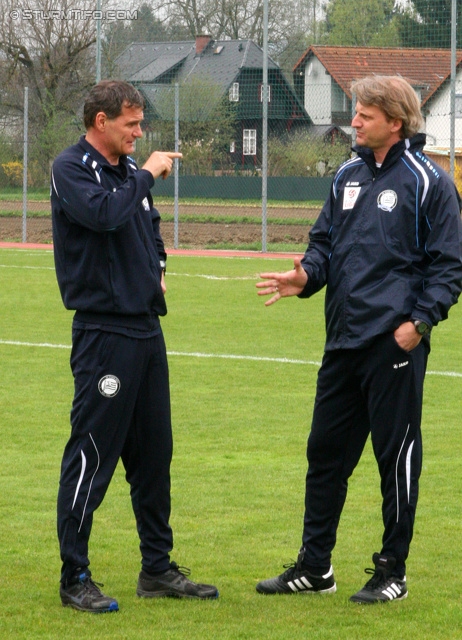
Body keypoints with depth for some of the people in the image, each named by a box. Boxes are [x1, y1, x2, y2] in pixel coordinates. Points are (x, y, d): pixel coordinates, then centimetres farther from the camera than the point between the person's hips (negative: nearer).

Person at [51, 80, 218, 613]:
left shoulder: (128, 169, 15)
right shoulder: (72, 169, -9)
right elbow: (103, 214, -28)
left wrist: (157, 265, 12)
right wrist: (147, 175, -16)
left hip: (146, 329, 8)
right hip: (103, 331, -8)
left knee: (153, 454, 12)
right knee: (92, 454, -6)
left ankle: (158, 568, 21)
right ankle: (74, 579, 0)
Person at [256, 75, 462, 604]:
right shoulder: (348, 176, 12)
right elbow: (326, 242, 19)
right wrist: (306, 276, -1)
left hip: (395, 343, -7)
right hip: (343, 340, 7)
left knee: (396, 455, 2)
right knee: (326, 450, 11)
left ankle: (392, 571, 12)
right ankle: (314, 566, 21)